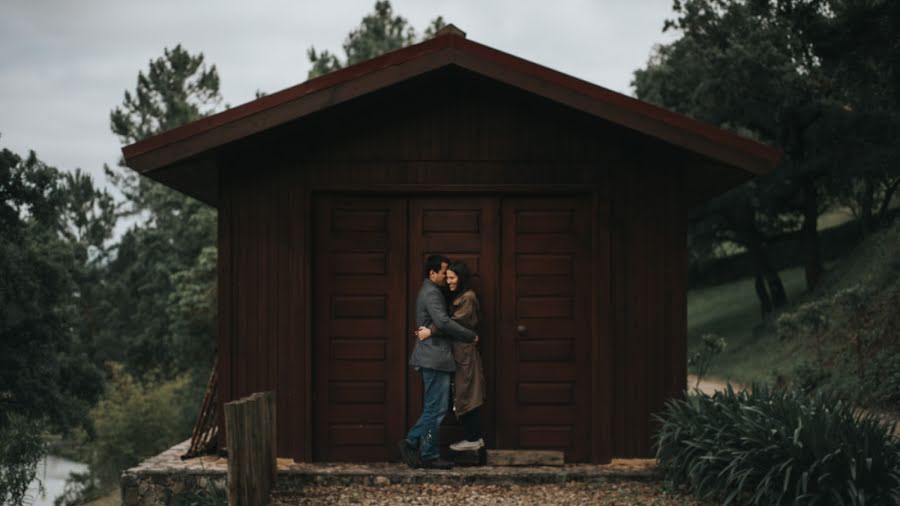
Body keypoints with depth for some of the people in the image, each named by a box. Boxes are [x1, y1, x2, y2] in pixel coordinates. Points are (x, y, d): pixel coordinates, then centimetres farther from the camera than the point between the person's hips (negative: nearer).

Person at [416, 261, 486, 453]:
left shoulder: (468, 297, -12)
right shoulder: (458, 297, 16)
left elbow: (456, 322, -19)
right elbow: (452, 322, 14)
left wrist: (431, 331, -22)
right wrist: (428, 330, 2)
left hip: (465, 352, -9)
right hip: (459, 351, 9)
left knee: (466, 395, -5)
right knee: (465, 396, 10)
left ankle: (472, 439, 0)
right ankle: (473, 437, 15)